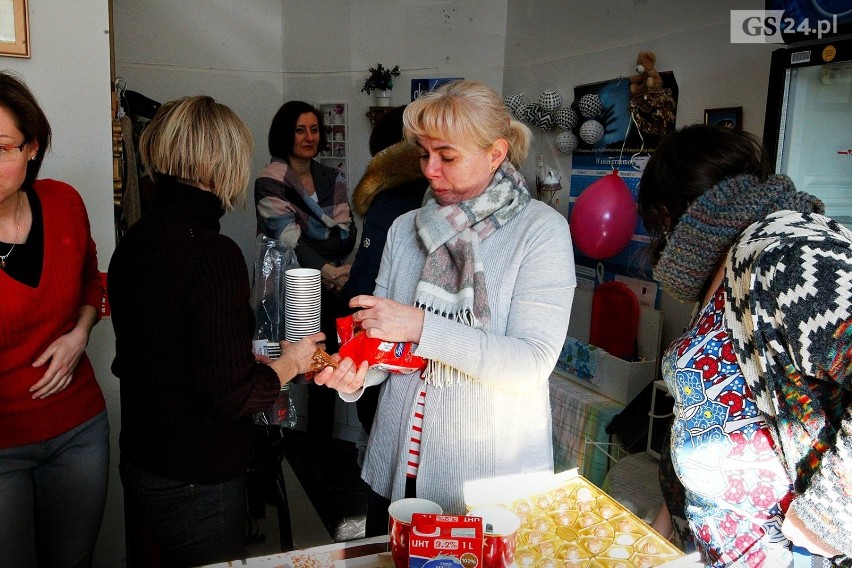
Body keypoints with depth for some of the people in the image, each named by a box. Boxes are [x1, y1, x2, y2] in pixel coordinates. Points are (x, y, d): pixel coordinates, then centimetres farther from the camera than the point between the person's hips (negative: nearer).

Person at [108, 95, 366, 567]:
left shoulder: (133, 240, 0)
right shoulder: (213, 253, -25)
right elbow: (230, 395, -25)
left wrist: (259, 356, 12)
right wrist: (288, 363, -7)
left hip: (139, 464, 8)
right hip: (196, 481, -8)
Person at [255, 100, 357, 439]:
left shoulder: (332, 179, 12)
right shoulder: (270, 183, -5)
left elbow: (347, 234, 2)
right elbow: (288, 242, -16)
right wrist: (328, 270, -27)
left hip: (326, 292, 5)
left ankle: (321, 440, 23)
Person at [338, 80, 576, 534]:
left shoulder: (540, 230, -11)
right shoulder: (405, 229, 3)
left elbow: (531, 365, -19)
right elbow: (386, 343, 6)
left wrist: (421, 326, -26)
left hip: (492, 477, -4)